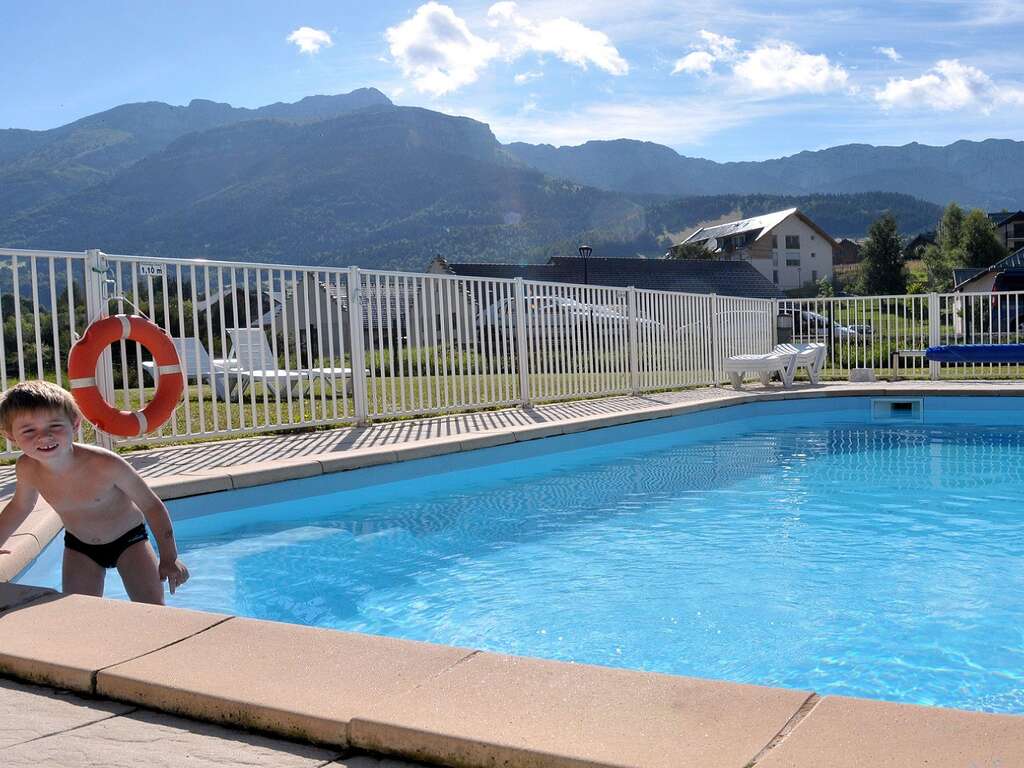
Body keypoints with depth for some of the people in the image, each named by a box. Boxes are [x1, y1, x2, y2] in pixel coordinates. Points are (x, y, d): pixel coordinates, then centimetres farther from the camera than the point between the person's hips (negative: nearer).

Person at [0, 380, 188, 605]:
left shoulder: (105, 465, -32)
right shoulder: (27, 468, -18)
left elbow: (151, 505, -22)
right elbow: (20, 506, 7)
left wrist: (169, 559, -21)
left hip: (128, 539, -3)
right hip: (79, 547, 4)